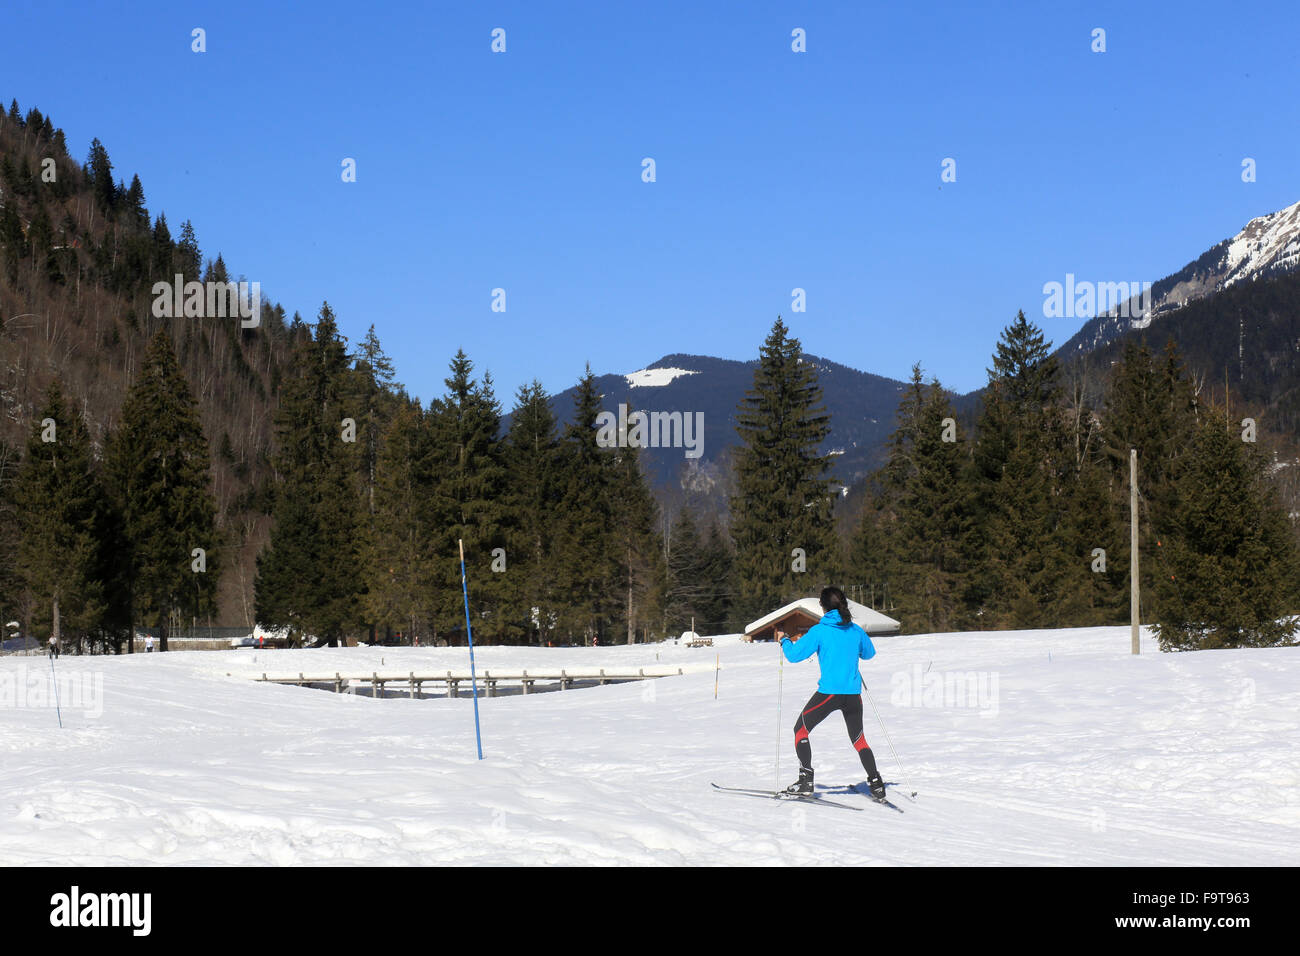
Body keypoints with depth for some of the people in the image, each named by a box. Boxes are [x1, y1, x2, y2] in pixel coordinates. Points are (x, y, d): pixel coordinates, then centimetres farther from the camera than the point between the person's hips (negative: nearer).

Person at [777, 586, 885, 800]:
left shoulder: (819, 631, -9)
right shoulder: (856, 630, 5)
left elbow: (794, 655, -8)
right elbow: (869, 654, 23)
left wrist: (784, 640, 11)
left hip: (829, 692, -4)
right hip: (853, 694, 4)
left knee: (801, 730, 12)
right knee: (858, 739, 20)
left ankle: (806, 780, 1)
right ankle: (876, 785, 13)